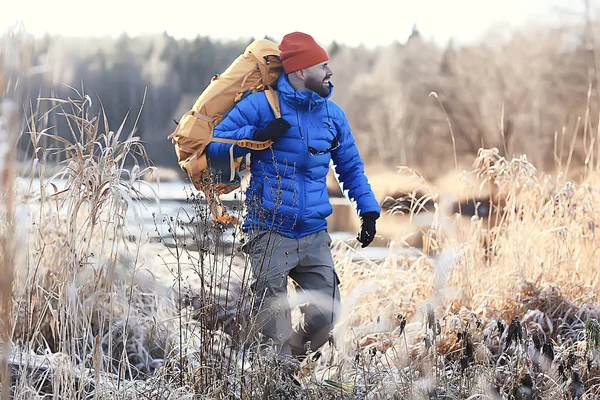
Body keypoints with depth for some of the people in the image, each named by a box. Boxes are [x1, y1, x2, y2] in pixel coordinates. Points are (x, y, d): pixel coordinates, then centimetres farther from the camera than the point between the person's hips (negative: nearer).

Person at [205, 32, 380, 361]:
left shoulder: (332, 113, 10)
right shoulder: (261, 105, -5)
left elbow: (350, 167, 20)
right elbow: (215, 145, -4)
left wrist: (368, 210, 11)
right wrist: (257, 135, -17)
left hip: (315, 236, 5)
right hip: (270, 232, -4)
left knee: (324, 316, 2)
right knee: (274, 323, -4)